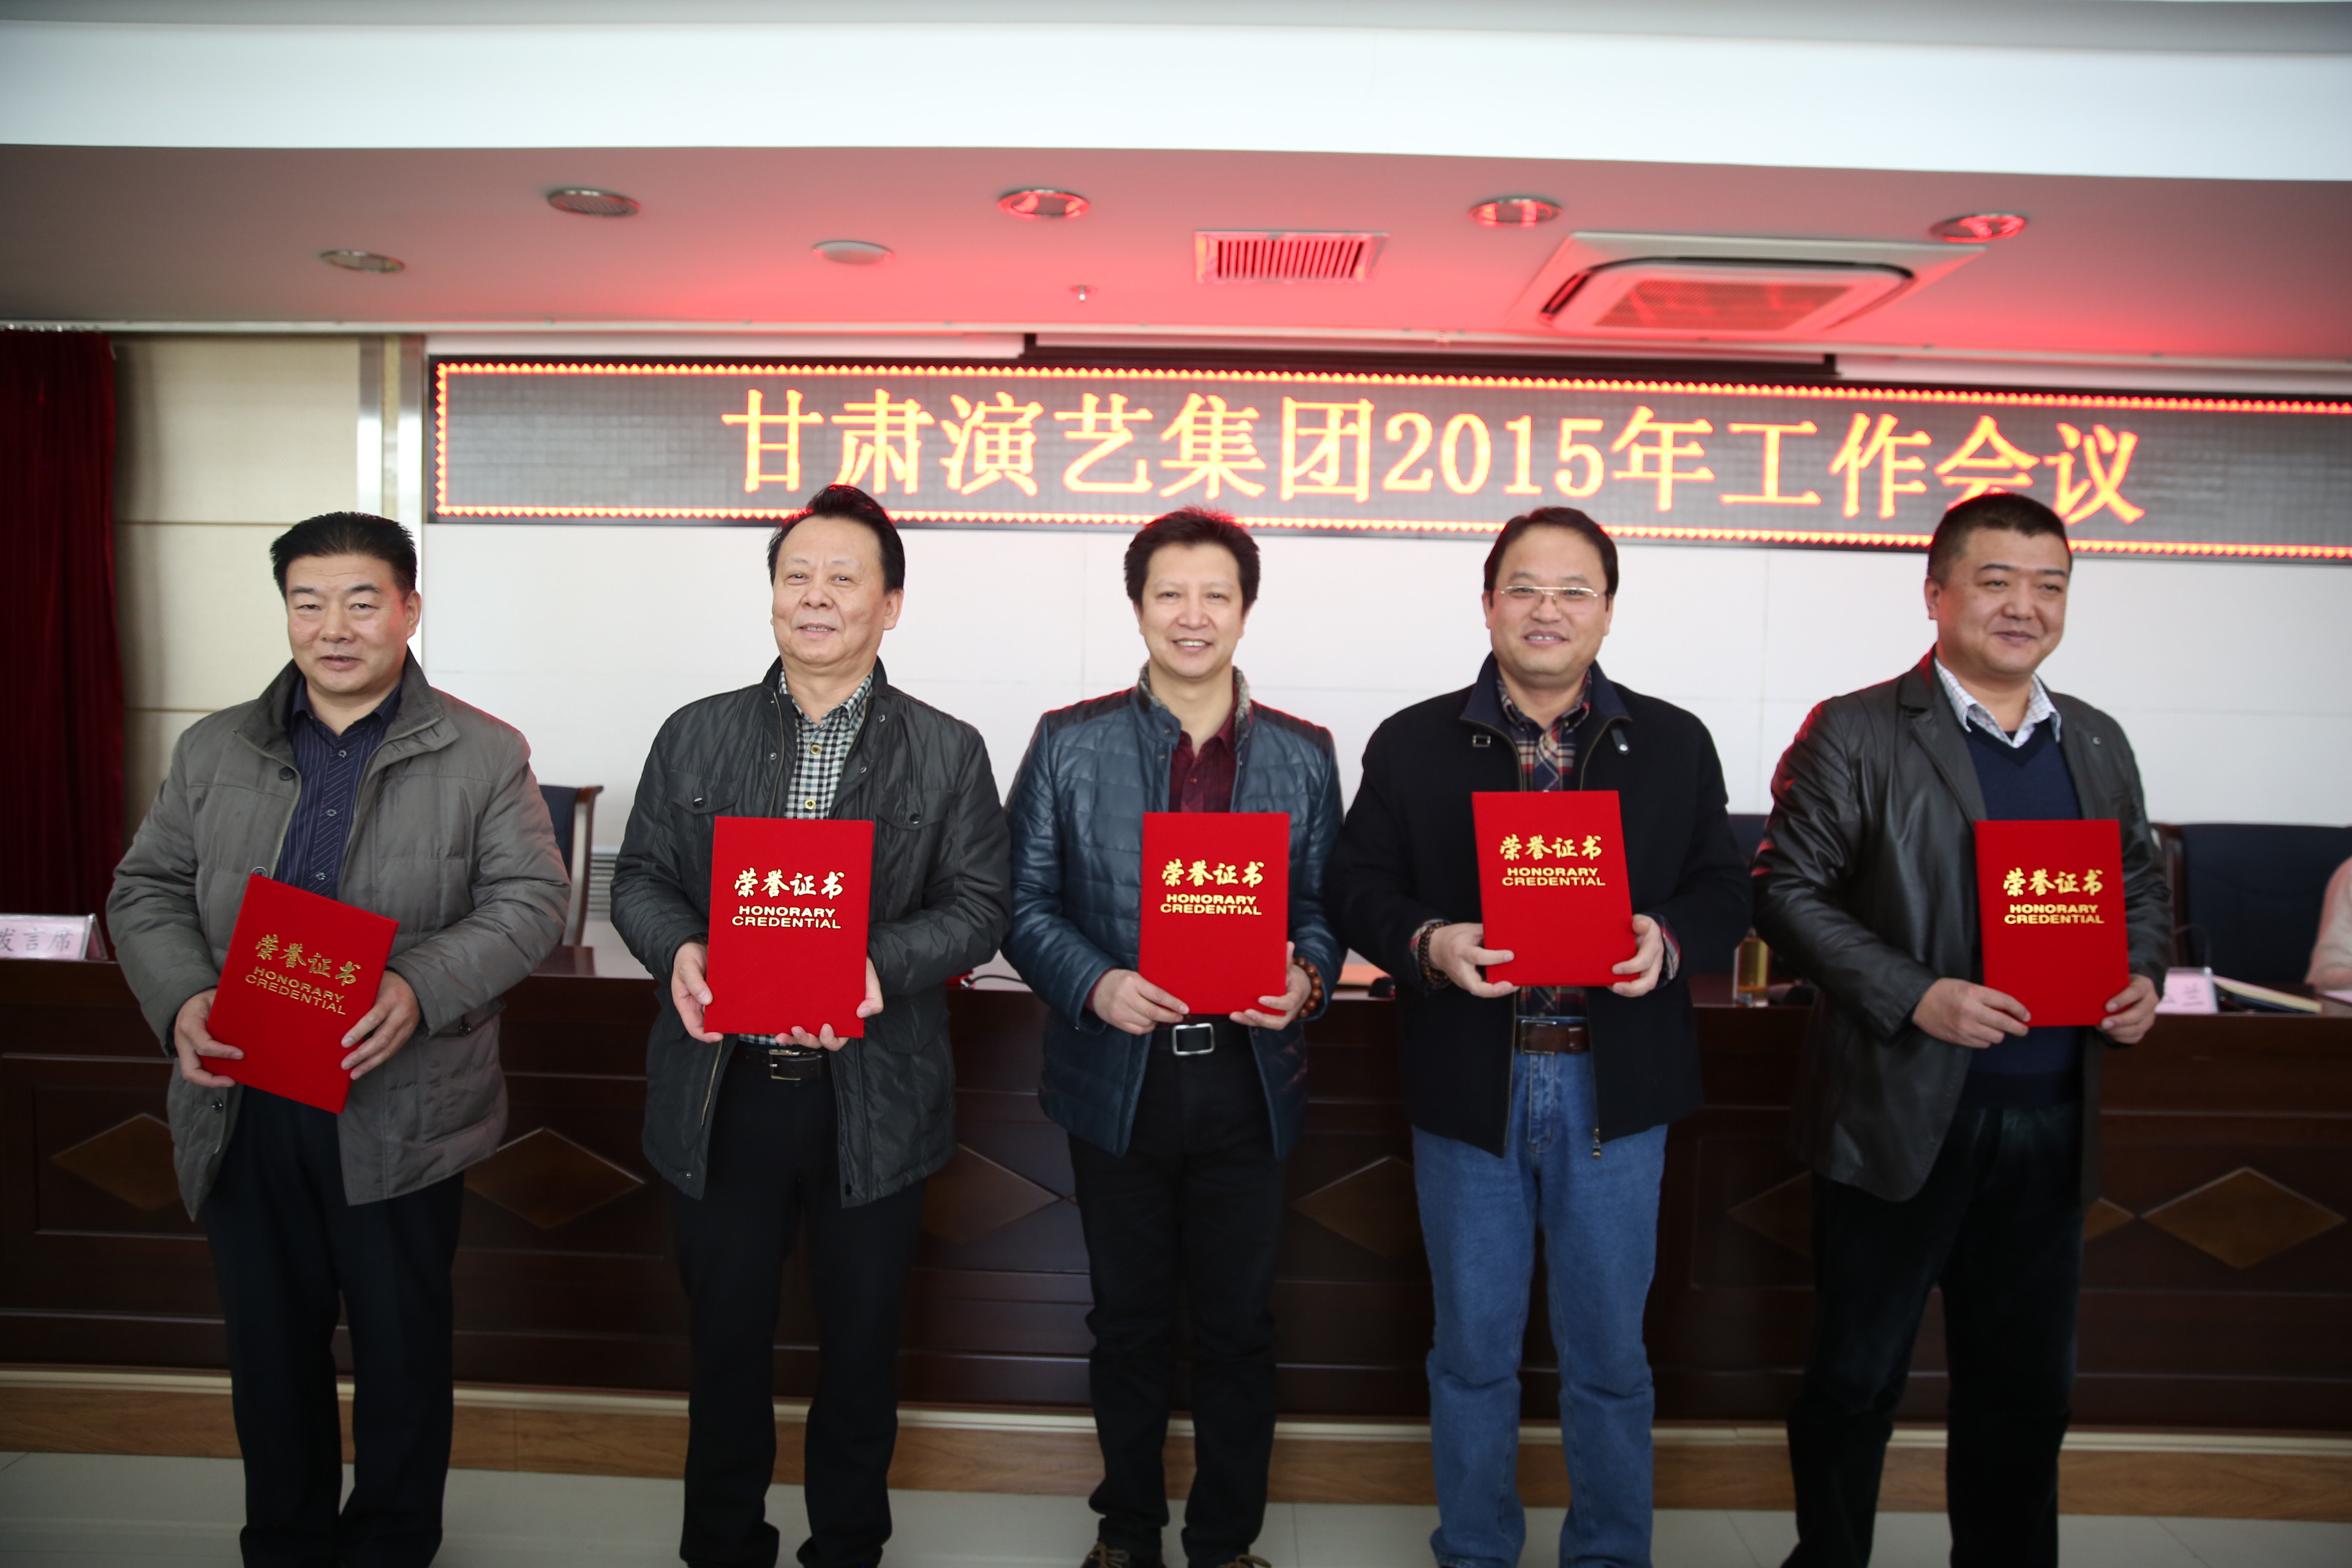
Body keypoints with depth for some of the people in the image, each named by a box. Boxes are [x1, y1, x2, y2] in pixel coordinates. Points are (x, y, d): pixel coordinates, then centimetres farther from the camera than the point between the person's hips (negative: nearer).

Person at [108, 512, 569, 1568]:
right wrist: (181, 997, -11)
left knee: (403, 1343, 11)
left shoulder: (484, 756, -3)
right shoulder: (213, 750, 8)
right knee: (269, 1338, 16)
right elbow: (146, 890, 8)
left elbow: (531, 902, -8)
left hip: (402, 1110, -3)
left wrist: (422, 986, -24)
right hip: (243, 1109, 3)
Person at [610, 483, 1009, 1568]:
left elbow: (977, 907, -3)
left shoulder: (948, 752, 1)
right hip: (722, 1089, 1)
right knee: (724, 1335, 15)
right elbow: (639, 878, 8)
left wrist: (881, 965, -21)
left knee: (861, 1343, 14)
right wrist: (678, 950, -14)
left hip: (872, 1098, -1)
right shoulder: (696, 735, 6)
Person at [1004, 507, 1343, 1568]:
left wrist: (1304, 982, -15)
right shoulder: (1068, 743, 0)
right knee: (1128, 1321, 16)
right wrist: (1094, 985, -17)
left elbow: (1324, 906, 6)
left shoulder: (1304, 755, 4)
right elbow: (1025, 901, -1)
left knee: (1238, 1328, 12)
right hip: (1117, 1080, 0)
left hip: (1247, 1080, 1)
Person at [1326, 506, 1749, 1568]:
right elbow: (1356, 889, 1)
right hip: (1469, 1085, 0)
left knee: (1609, 1353, 13)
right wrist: (1428, 943, -18)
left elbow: (1724, 891, 6)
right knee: (1473, 1350, 13)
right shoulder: (1411, 744, 2)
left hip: (1614, 1088, 1)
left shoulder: (1675, 744, 5)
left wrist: (1669, 943, -15)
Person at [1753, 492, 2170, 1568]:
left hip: (2049, 1121, 5)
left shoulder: (2098, 745, 12)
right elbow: (1788, 890, -10)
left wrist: (2141, 976, 0)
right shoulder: (1856, 734, -6)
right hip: (1902, 1110, -5)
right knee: (1857, 1377, 9)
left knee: (2026, 1386, 16)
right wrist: (1915, 998, -19)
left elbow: (2141, 886, 21)